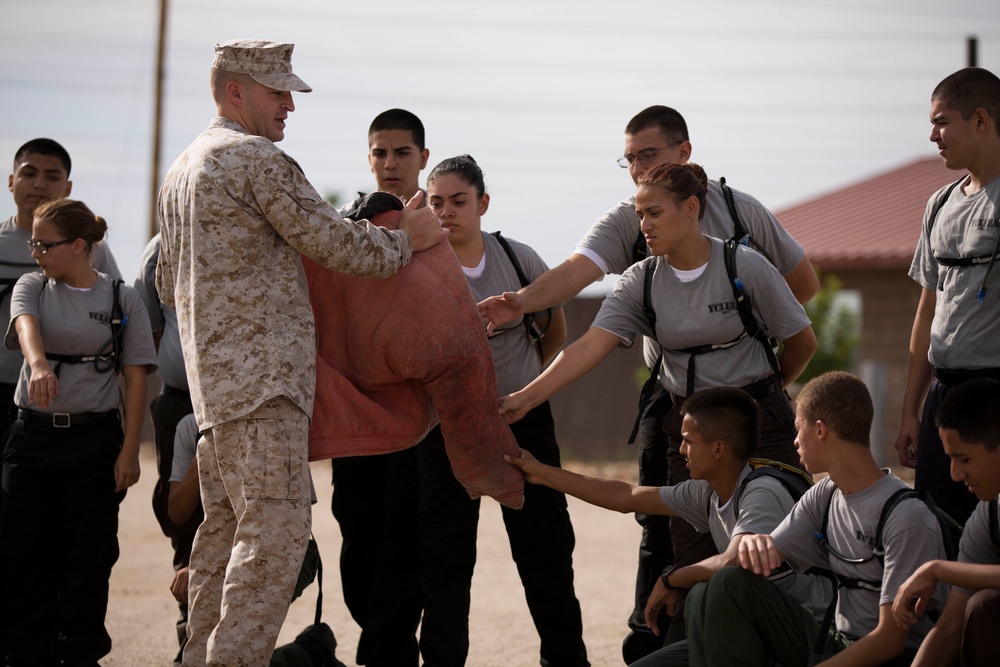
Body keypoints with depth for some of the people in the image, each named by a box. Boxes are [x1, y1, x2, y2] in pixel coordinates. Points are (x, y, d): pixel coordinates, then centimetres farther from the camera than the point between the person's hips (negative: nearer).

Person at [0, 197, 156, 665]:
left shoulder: (120, 299, 1)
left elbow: (136, 379, 0)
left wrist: (129, 451, -6)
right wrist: (39, 364, -41)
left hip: (94, 440, -2)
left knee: (87, 559, 1)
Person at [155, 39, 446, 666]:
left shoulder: (181, 171, 23)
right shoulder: (258, 158, -8)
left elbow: (168, 284, 29)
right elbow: (337, 243, -9)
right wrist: (409, 238, 5)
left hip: (214, 378, 10)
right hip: (263, 375, -10)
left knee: (226, 527, 10)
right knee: (276, 528, -13)